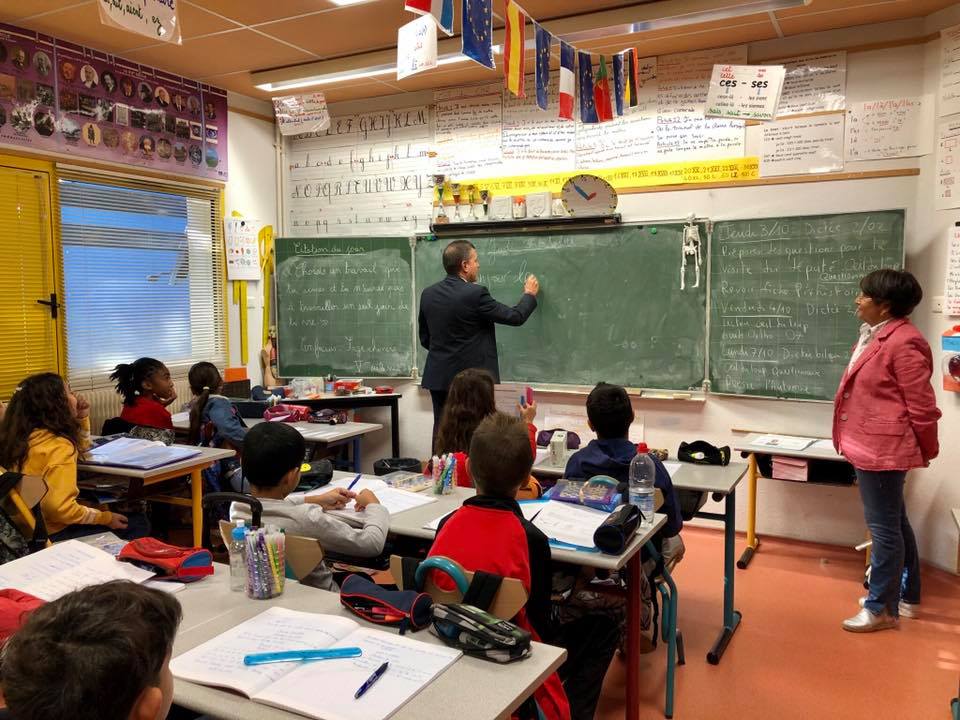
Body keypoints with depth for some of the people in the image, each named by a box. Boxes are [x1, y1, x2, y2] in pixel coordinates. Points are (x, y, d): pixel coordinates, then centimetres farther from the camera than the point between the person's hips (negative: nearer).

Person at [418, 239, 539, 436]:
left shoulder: (428, 294, 4)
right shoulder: (475, 294, -16)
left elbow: (425, 339, 12)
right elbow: (515, 317, -6)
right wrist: (530, 294, 12)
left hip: (438, 377, 6)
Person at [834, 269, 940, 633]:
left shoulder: (904, 342, -21)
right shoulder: (875, 335, 10)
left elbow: (921, 406, -16)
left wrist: (926, 452, -5)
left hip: (883, 449, -10)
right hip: (870, 446, 10)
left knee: (884, 526, 2)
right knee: (895, 521, 20)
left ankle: (882, 608, 16)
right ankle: (906, 595, 35)